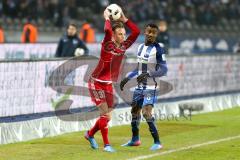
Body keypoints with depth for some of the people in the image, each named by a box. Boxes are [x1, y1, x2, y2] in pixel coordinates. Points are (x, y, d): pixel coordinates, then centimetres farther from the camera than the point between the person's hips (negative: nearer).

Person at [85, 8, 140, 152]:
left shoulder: (123, 46, 1)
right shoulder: (108, 45, -15)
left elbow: (136, 32, -4)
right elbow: (107, 30, -34)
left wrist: (124, 19, -4)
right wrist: (107, 18, -18)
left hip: (108, 84, 7)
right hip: (97, 83, -7)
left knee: (107, 116, 9)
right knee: (105, 113, -13)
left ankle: (90, 134, 33)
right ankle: (106, 144, -5)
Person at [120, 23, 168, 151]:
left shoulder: (158, 49, -13)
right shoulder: (141, 47, 10)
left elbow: (164, 70, -18)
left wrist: (148, 74, -30)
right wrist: (127, 78, 20)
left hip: (150, 87, -8)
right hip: (140, 86, 8)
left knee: (146, 112, -18)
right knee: (134, 110, 16)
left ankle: (157, 142, -12)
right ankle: (135, 139, 34)